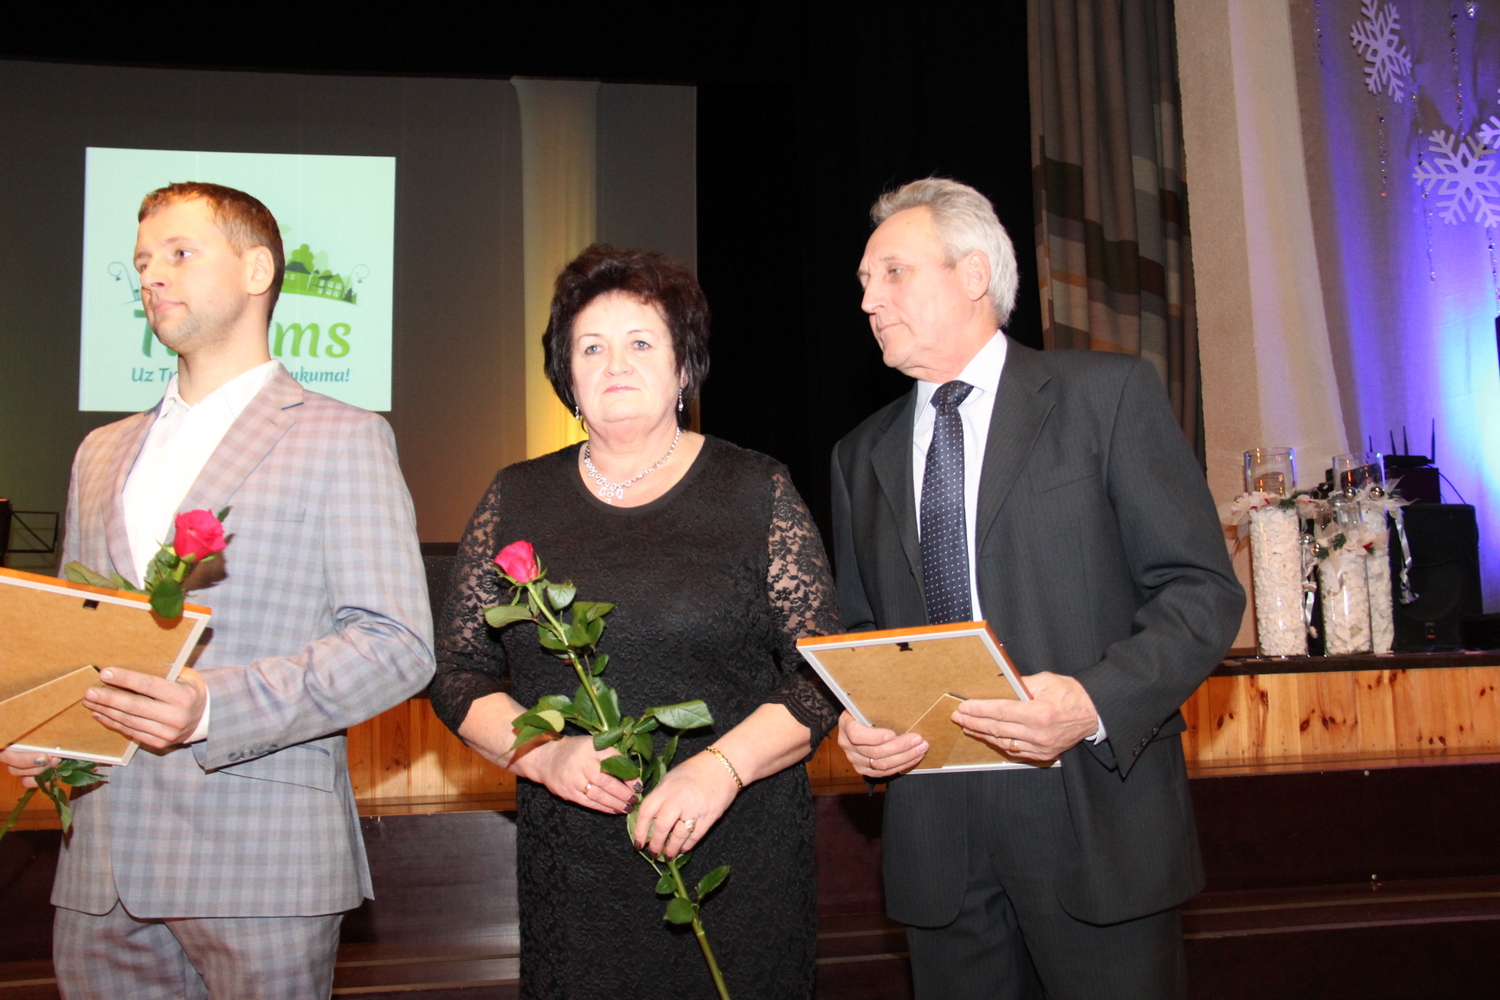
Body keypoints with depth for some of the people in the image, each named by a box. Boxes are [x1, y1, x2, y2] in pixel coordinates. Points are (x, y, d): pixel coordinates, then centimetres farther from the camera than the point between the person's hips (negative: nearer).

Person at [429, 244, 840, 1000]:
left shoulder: (757, 492, 0)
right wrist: (544, 755, -10)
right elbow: (456, 670, 7)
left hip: (736, 860, -1)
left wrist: (724, 765, -17)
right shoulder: (516, 500, 7)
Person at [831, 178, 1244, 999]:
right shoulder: (860, 456, 14)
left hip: (1094, 814, -3)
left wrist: (1095, 702, -20)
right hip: (933, 833, 4)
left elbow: (1202, 587, -5)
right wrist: (855, 723, -3)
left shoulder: (1109, 394, 0)